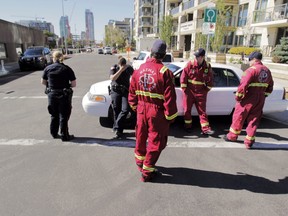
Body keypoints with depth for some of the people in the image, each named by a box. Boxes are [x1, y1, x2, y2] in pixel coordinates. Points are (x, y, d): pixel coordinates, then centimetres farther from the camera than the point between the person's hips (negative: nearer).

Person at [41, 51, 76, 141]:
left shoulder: (48, 68, 1)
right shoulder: (67, 69, -7)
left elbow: (43, 82, 10)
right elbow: (73, 84, -10)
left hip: (52, 95, 3)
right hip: (64, 95, -3)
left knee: (54, 115, 19)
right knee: (64, 116, 7)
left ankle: (54, 133, 30)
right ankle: (64, 136, 12)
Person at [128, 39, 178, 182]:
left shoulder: (139, 69, 0)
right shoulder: (165, 72, -18)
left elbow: (132, 92, 8)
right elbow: (169, 98, -17)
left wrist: (135, 106, 21)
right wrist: (170, 116, -7)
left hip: (142, 110, 6)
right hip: (157, 113, -6)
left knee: (141, 137, 24)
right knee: (155, 141, 9)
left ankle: (140, 161, 45)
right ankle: (147, 171, 19)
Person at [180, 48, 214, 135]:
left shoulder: (207, 66, -2)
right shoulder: (190, 64, -8)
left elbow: (210, 80, 7)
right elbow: (183, 76, -5)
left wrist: (206, 90, 5)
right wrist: (184, 88, -5)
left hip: (201, 92, 1)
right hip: (189, 91, 0)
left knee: (202, 111, 4)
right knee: (187, 110, 8)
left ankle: (205, 129, 6)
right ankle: (188, 126, 24)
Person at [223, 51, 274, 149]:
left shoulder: (251, 70, -16)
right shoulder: (267, 71, 9)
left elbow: (243, 85, -22)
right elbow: (270, 87, 16)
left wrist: (238, 96, -10)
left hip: (248, 99, -7)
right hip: (260, 100, 7)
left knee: (238, 117, 9)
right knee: (254, 120, 12)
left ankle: (232, 136, 24)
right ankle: (249, 142, 16)